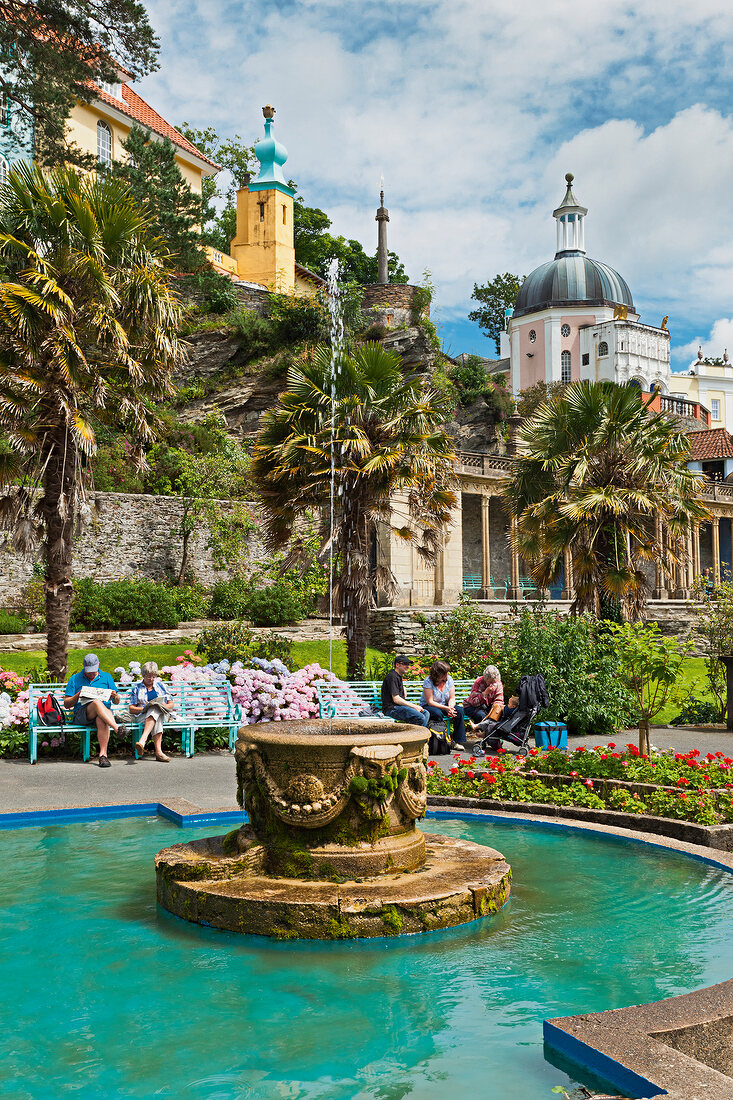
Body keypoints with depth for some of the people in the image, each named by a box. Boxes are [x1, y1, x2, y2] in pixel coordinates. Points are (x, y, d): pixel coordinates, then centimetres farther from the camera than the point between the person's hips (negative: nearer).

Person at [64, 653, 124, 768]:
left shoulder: (106, 677, 21)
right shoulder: (75, 679, 17)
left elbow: (117, 702, 18)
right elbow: (66, 704, 12)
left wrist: (115, 696, -6)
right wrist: (77, 696, -8)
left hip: (105, 711, 1)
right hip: (81, 713, -1)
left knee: (102, 720, -38)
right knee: (97, 703, -36)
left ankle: (103, 754, -44)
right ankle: (116, 728, -50)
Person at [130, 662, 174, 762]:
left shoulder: (160, 685, 21)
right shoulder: (136, 688, 15)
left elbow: (171, 704, 18)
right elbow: (131, 709, 7)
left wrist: (165, 706, -7)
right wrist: (145, 708, -12)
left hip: (162, 714, 1)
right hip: (143, 715, -1)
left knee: (155, 710, -39)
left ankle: (142, 741, -58)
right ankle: (158, 751, -57)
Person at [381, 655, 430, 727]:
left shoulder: (399, 676, 20)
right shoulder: (392, 677, -12)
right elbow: (396, 699, -18)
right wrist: (414, 706, -15)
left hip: (400, 706, 10)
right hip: (391, 709, -10)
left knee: (426, 713, -2)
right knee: (420, 717, -25)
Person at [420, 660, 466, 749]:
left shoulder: (449, 679, -3)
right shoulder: (428, 681, -18)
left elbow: (452, 698, -3)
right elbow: (430, 702, -21)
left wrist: (450, 707, -26)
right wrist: (446, 708, -29)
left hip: (445, 706, 5)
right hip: (428, 707, -5)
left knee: (459, 711, -22)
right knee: (438, 713, -38)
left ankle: (458, 741, -18)